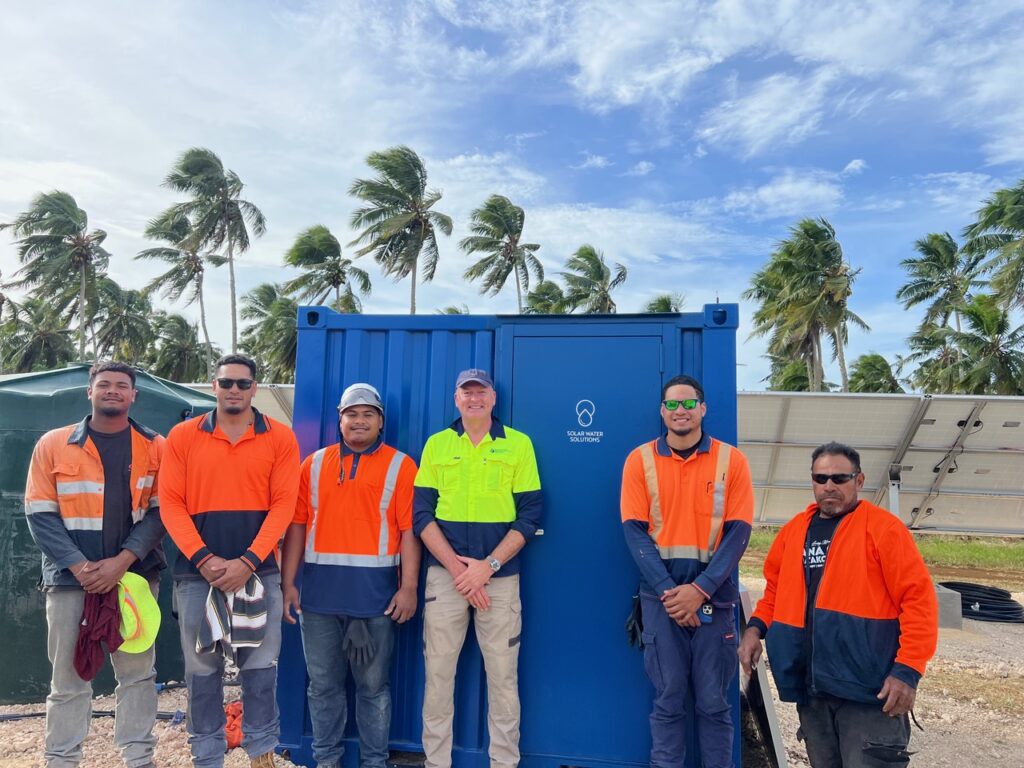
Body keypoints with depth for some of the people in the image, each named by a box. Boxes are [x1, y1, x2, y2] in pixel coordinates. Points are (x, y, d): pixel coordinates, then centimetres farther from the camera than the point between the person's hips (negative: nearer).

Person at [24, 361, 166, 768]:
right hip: (70, 577, 0)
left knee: (137, 672, 7)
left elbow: (161, 511, 0)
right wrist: (79, 566, -11)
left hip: (134, 575, 1)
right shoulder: (53, 444, 3)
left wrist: (123, 560, -12)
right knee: (68, 677, 7)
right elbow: (40, 513, 0)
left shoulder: (154, 448, 4)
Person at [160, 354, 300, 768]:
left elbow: (283, 505, -3)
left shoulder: (280, 438, 2)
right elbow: (171, 504, 0)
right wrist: (204, 559, -11)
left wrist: (248, 561, -12)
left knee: (260, 667, 6)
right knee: (201, 669, 9)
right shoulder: (182, 436, 4)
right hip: (197, 571, 1)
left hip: (258, 571, -1)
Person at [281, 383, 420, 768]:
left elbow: (409, 529, -4)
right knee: (323, 683, 12)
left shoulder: (400, 466, 1)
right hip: (320, 590, 3)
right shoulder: (314, 465, 9)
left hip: (375, 591, -2)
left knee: (373, 685, 8)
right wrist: (287, 583, 2)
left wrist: (409, 586, -10)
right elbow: (297, 525, 8)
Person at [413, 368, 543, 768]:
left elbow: (529, 515, -1)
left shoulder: (519, 444, 3)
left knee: (503, 675, 5)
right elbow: (422, 513, 2)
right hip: (445, 574, 1)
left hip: (501, 577, -1)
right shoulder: (436, 444, 7)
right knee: (438, 672, 6)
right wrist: (457, 567, -9)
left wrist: (487, 565, -11)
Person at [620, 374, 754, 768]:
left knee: (713, 700, 8)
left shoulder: (731, 461, 2)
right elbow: (635, 531, -2)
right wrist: (668, 590, -12)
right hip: (661, 595, 0)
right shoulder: (640, 460, 2)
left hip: (714, 595, 0)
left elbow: (738, 532, -3)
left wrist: (701, 589, -13)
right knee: (668, 698, 6)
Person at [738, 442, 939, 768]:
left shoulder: (883, 528, -6)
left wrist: (908, 670, -17)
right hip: (810, 687, 6)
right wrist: (756, 628, 4)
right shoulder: (793, 530, 11)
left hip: (868, 689, -6)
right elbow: (776, 590, 20)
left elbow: (918, 599, -10)